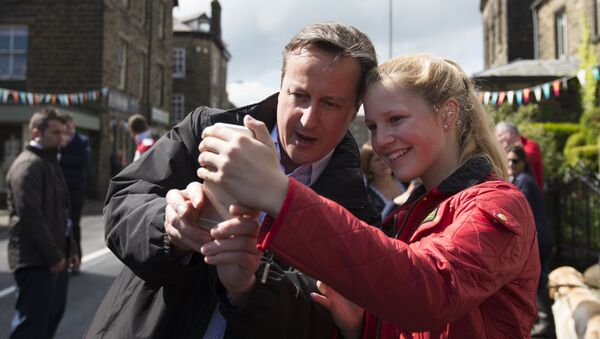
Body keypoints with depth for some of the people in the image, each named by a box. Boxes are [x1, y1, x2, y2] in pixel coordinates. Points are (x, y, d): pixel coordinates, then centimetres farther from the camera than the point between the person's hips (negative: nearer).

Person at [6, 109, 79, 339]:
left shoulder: (50, 162, 20)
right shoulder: (28, 164, -12)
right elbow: (30, 215, -21)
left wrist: (69, 249, 18)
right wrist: (53, 255, -19)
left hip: (55, 257, 10)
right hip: (36, 260, -10)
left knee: (52, 315, 16)